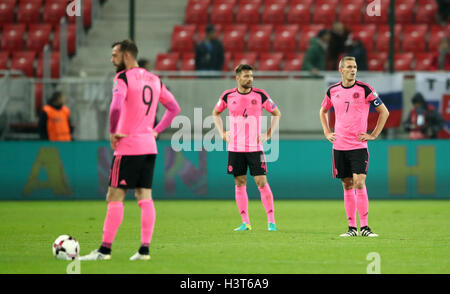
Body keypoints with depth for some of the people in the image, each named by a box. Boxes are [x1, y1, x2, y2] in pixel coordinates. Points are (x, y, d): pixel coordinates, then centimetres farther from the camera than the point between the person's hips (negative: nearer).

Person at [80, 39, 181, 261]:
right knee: (145, 197, 6)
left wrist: (113, 132, -13)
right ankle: (144, 249, 3)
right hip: (149, 146, 7)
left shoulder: (123, 78, -10)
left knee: (114, 197, -5)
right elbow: (174, 108, 20)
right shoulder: (154, 80, 13)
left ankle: (105, 249, -6)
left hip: (128, 146, -7)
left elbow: (116, 107, -27)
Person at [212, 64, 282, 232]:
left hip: (255, 147, -2)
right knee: (240, 184, 3)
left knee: (262, 183, -6)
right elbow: (215, 113, 20)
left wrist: (268, 135, 1)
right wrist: (222, 133, 9)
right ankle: (245, 223, 8)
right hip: (235, 148, 2)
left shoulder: (260, 95, -2)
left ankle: (271, 221, -1)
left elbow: (277, 114, 10)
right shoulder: (228, 96, 2)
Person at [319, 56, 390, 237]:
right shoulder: (333, 91, 6)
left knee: (359, 183, -12)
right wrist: (327, 133, 14)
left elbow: (384, 112, 1)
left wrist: (373, 135, -3)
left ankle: (364, 226, -8)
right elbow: (323, 111, 25)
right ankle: (352, 227, 9)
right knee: (347, 186, 5)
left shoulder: (364, 89, -5)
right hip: (339, 146, 3)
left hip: (358, 146, -3)